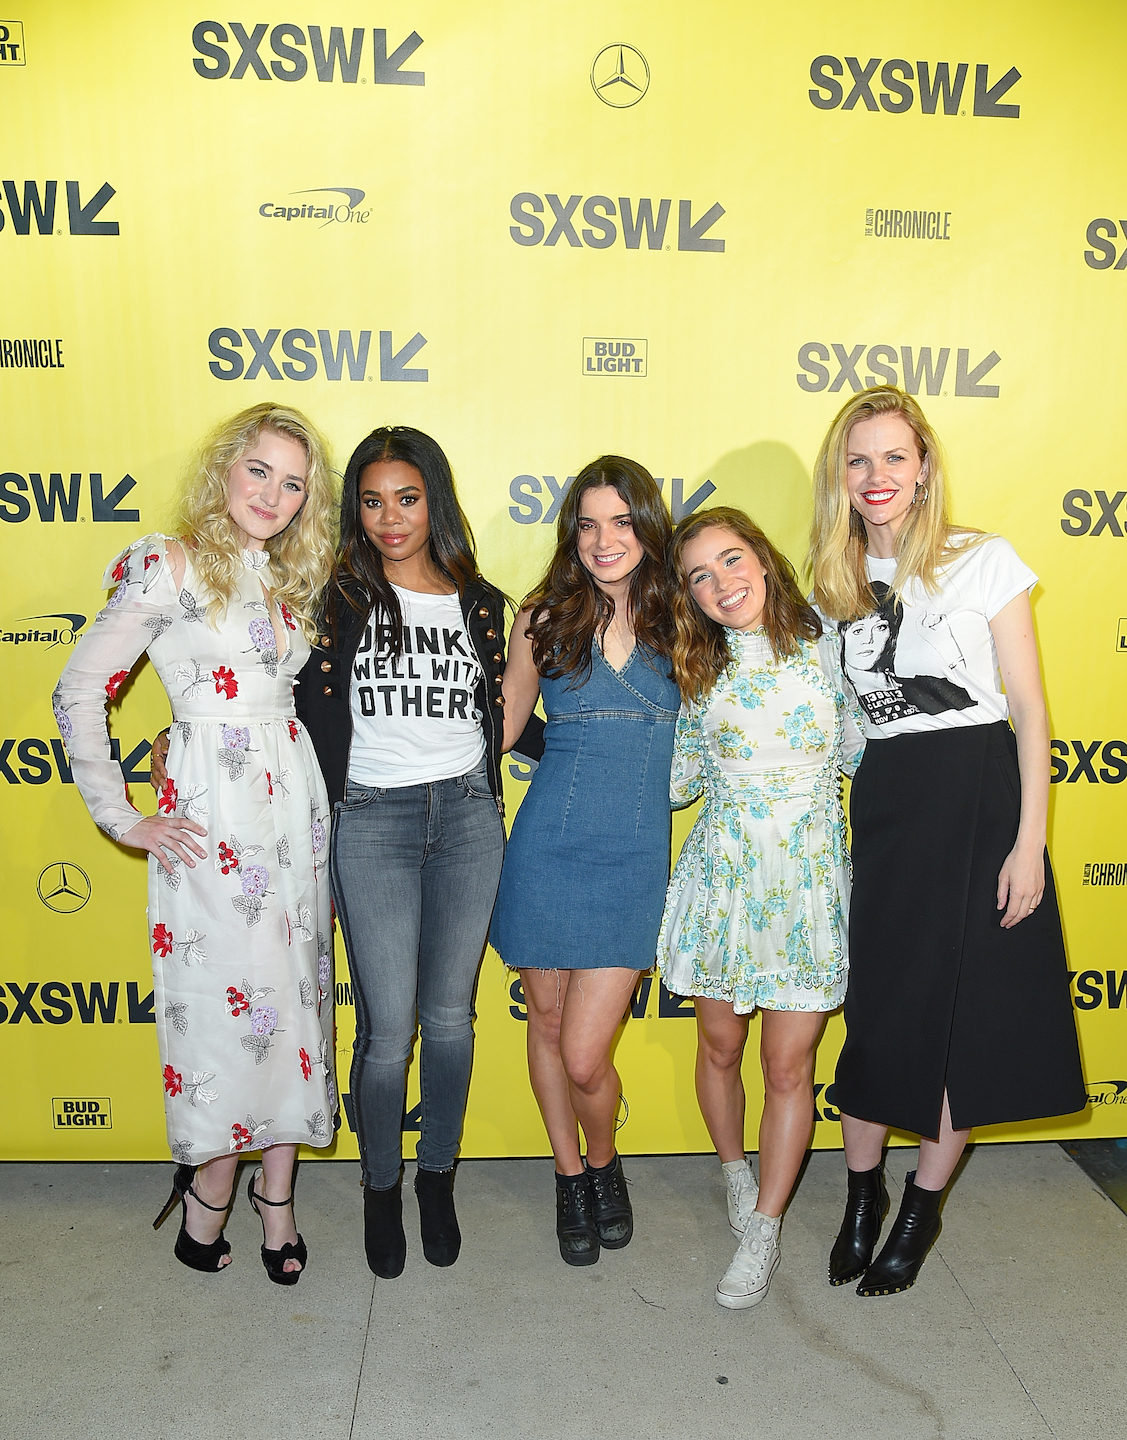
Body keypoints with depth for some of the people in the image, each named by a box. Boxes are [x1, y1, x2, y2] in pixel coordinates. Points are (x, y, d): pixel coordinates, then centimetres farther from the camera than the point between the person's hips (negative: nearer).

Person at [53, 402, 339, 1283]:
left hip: (298, 796, 6)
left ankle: (276, 1194, 25)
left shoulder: (287, 580, 12)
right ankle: (208, 1196, 23)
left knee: (292, 994, 9)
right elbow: (79, 694, -7)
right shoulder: (170, 566, -7)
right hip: (213, 812, -6)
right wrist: (122, 819, -5)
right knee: (232, 998, -1)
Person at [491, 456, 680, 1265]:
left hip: (635, 858, -1)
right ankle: (570, 1176, 41)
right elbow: (502, 724, 11)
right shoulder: (547, 617, 2)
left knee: (586, 1056, -2)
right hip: (548, 849, 1)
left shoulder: (678, 621, 2)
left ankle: (604, 1162, 32)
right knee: (548, 1024, 15)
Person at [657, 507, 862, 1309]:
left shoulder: (825, 648, -3)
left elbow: (858, 753, 3)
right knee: (720, 1045, 14)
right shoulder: (699, 673, 2)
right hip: (723, 874, 2)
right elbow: (679, 785, 7)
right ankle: (737, 1173, 42)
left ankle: (765, 1230, 22)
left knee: (789, 1063, 4)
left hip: (809, 878, -2)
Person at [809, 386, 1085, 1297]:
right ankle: (863, 1193, 29)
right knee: (878, 1005, 6)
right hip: (881, 805, 3)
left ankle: (923, 1207, 27)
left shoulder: (984, 561, -3)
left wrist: (1029, 841, -10)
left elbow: (1029, 708, -5)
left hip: (978, 794, -2)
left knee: (967, 1008, 5)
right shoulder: (835, 585, 9)